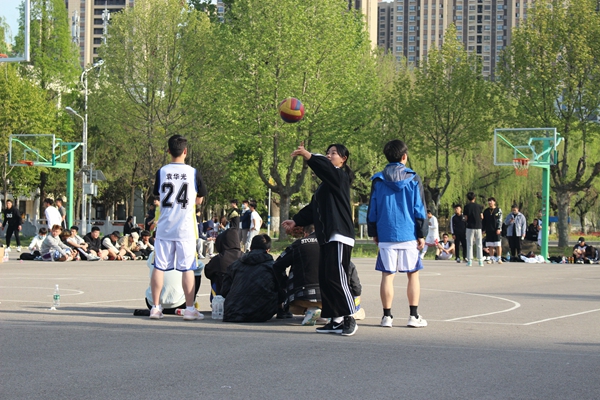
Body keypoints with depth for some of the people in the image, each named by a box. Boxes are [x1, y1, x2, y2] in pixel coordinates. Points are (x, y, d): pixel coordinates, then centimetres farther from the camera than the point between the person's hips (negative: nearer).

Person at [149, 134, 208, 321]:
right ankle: (190, 309, 1)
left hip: (164, 227, 1)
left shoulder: (162, 171, 0)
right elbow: (199, 200, 7)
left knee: (159, 267, 5)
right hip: (185, 228, -1)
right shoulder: (193, 172, -3)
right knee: (187, 268, 1)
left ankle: (155, 307, 6)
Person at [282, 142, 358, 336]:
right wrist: (295, 221, 13)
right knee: (325, 279, 5)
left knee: (336, 277, -14)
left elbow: (326, 168, -24)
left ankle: (349, 318, -9)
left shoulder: (341, 176, -2)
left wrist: (308, 155, -35)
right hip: (327, 237, 10)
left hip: (339, 236, -10)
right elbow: (313, 208, 22)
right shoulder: (326, 183, 24)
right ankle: (336, 320, 8)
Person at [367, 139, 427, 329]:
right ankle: (414, 316, 5)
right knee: (413, 275, 7)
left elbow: (372, 210, 8)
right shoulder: (413, 179, -1)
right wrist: (421, 235, 4)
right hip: (409, 235, -1)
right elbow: (419, 209, -1)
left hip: (385, 235, 1)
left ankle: (387, 316, 5)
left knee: (387, 276, 4)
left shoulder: (378, 180, 4)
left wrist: (374, 233, 17)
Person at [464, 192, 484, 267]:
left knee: (469, 244, 3)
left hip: (470, 227, -2)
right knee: (479, 244, 7)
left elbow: (466, 218, -6)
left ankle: (469, 261, -3)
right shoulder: (479, 206, 4)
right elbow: (482, 217, 3)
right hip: (478, 227, 2)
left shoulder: (467, 206, -3)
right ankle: (480, 261, 3)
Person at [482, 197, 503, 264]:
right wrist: (483, 229, 10)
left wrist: (499, 229, -13)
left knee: (498, 245, -5)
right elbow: (483, 221, 15)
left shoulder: (498, 210, 2)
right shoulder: (486, 211, 12)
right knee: (490, 246, 4)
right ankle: (492, 258, 10)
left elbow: (500, 220, -4)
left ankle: (499, 258, -2)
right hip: (489, 231, 4)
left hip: (496, 230, -4)